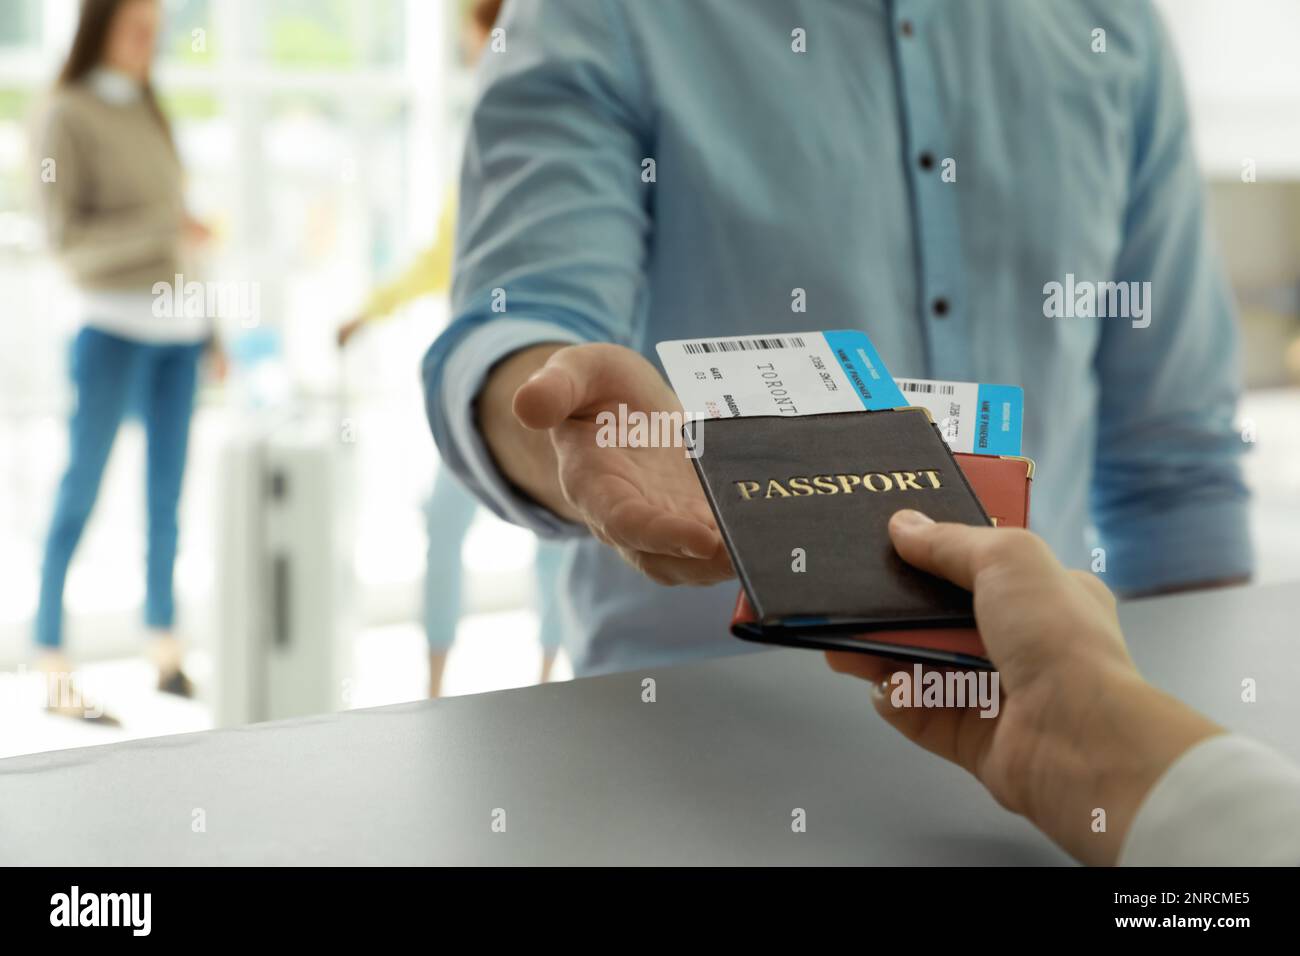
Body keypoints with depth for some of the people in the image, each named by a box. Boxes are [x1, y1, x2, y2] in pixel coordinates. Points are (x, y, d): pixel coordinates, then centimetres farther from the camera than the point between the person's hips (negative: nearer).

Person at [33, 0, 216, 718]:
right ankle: (53, 671, 1)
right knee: (80, 493, -3)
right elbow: (66, 236, -10)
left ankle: (165, 652, 16)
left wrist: (210, 329, 16)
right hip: (112, 324, -6)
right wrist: (169, 229, -19)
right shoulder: (67, 115, -2)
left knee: (167, 492, 8)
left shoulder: (147, 111, 18)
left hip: (176, 327, 6)